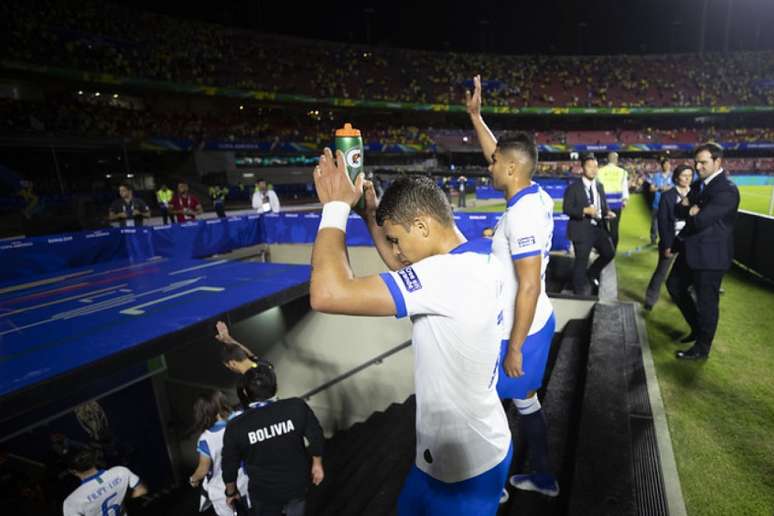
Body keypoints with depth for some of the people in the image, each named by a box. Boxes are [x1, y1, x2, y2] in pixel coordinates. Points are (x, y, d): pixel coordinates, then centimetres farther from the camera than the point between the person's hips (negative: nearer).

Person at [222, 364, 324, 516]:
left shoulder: (236, 427, -25)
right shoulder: (297, 407, -25)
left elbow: (230, 465, -10)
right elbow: (316, 436, -12)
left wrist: (231, 492, 11)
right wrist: (317, 464, 6)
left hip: (265, 491, -1)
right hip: (298, 481, 1)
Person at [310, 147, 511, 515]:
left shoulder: (448, 275, -32)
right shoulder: (481, 257, -3)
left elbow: (327, 294, -37)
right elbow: (405, 270, 12)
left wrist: (335, 205, -24)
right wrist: (370, 211, 4)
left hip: (462, 464, -8)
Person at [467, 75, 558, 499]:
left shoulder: (521, 215, -27)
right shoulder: (536, 195, 1)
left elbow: (529, 288, -27)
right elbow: (501, 155, 16)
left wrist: (514, 348, -21)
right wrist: (475, 115, 16)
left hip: (521, 331, -9)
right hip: (538, 321, 9)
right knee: (525, 399, 24)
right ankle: (542, 477, 43)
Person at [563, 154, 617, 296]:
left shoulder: (600, 186, 12)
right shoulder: (573, 188, -9)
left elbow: (604, 206, 17)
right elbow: (567, 209, -13)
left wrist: (608, 213, -6)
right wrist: (585, 210, -25)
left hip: (599, 228, 7)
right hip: (582, 230, -6)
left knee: (609, 252, 9)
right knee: (581, 261, 3)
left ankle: (592, 273, 34)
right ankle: (580, 289, 21)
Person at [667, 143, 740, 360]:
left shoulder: (727, 189, -20)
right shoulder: (699, 184, 9)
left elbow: (701, 220, -26)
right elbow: (679, 210, 7)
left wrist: (690, 212, -6)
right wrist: (689, 209, -15)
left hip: (710, 254, -9)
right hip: (691, 250, 9)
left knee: (706, 301, 3)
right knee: (675, 285, 20)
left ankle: (702, 348, 20)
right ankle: (697, 327, 37)